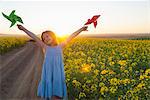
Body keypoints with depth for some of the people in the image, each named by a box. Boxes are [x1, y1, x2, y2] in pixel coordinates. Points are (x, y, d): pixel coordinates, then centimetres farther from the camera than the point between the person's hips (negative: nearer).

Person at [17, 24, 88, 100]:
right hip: (48, 74, 0)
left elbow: (70, 37, 9)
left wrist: (81, 29, 13)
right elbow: (34, 37, 3)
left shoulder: (60, 46, 9)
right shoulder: (45, 47, 7)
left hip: (58, 74, 0)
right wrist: (24, 29, 2)